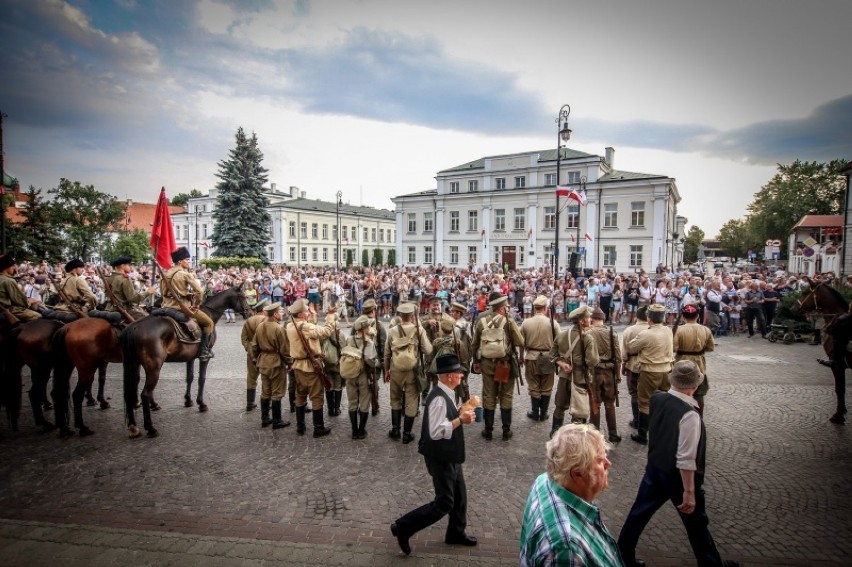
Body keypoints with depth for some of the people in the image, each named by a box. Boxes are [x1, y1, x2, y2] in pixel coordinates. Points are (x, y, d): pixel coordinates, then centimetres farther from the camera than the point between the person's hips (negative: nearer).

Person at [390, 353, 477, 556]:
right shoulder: (439, 398, -27)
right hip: (441, 458, -10)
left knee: (459, 495, 20)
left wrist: (459, 413, 0)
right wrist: (461, 420, -26)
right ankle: (403, 527, 10)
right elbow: (436, 431, -31)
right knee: (444, 503, 0)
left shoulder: (444, 395, 4)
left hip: (449, 456, 10)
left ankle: (456, 533, 39)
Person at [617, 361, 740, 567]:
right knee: (696, 523, 18)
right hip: (678, 477, -6)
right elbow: (685, 460, -27)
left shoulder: (657, 398, -10)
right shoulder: (689, 415, -29)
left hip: (654, 469, 6)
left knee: (639, 513, 17)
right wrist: (689, 491, -19)